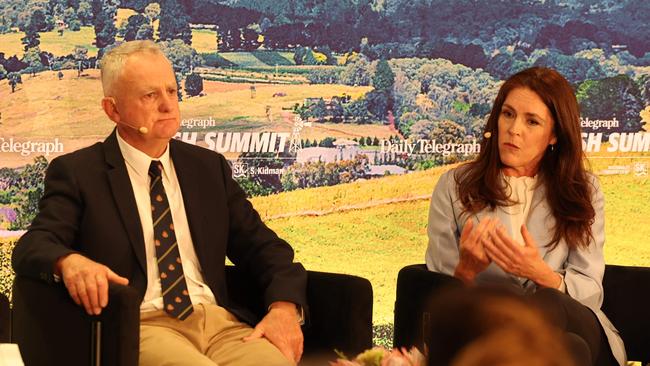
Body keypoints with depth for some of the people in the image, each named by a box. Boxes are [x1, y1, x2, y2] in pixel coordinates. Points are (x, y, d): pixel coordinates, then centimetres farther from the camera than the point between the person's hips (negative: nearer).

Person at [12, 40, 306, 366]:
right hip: (137, 327, -4)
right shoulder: (77, 173, 6)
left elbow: (263, 247, 15)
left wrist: (284, 307, -6)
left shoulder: (209, 166, 17)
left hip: (218, 319, 4)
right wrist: (69, 260, -30)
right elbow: (31, 247, -5)